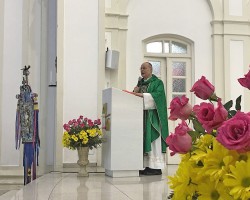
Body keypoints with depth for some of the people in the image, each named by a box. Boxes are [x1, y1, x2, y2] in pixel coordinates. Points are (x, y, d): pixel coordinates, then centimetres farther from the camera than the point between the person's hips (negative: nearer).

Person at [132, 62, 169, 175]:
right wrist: (135, 92, -4)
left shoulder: (157, 82, 2)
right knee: (144, 140, 1)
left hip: (152, 117, -6)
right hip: (141, 115, 6)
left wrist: (142, 94, -21)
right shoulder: (140, 83, 20)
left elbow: (158, 94, -16)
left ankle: (156, 167, -7)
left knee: (153, 141, -9)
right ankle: (147, 166, 3)